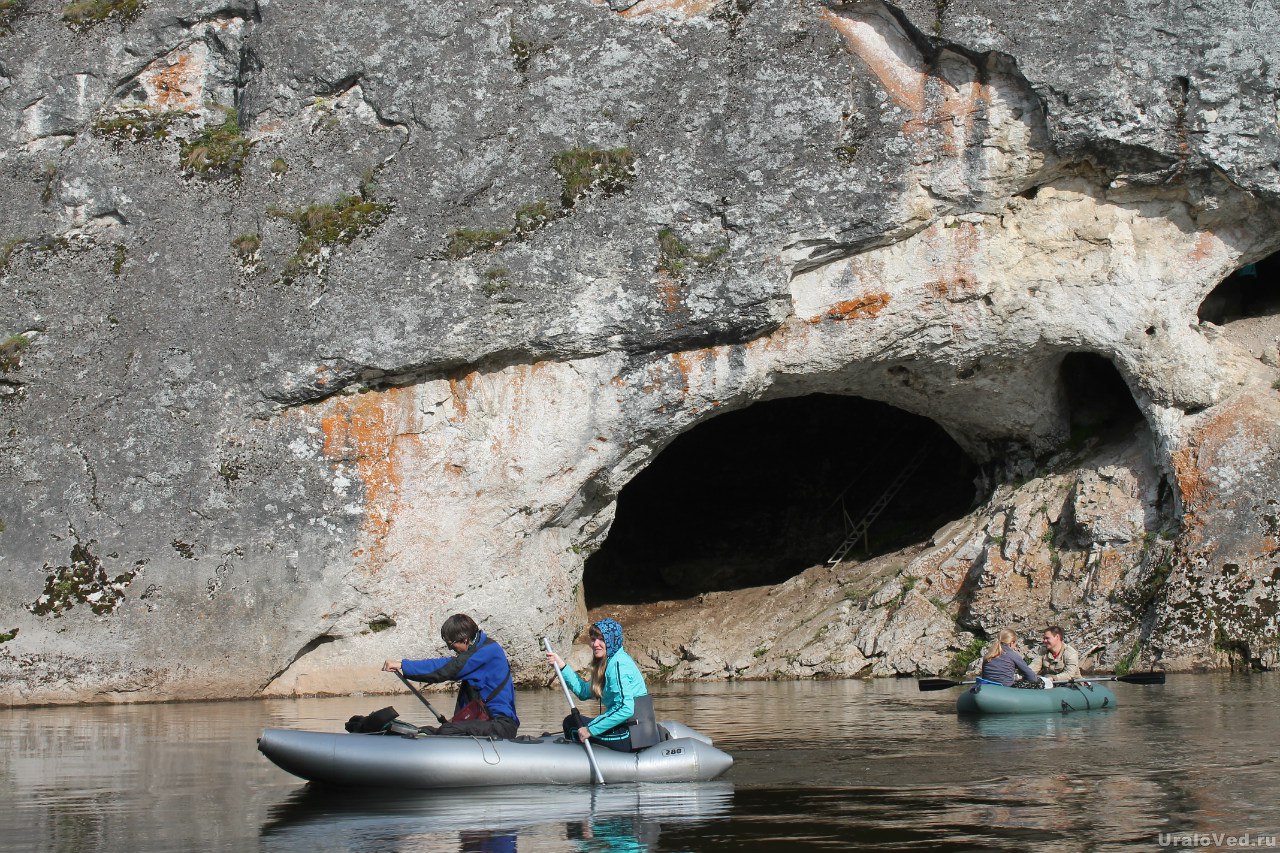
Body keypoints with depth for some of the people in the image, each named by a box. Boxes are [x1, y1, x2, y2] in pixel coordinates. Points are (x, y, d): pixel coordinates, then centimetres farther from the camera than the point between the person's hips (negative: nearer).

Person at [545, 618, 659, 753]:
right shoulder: (610, 662, 14)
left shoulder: (617, 664, -16)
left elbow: (625, 709, -26)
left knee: (571, 723, 6)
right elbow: (584, 691, 14)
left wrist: (591, 730, -20)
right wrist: (561, 666, 9)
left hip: (632, 736, -10)